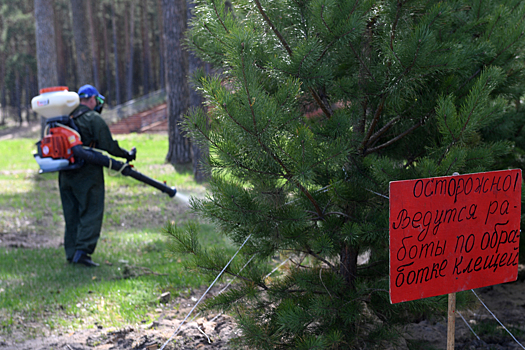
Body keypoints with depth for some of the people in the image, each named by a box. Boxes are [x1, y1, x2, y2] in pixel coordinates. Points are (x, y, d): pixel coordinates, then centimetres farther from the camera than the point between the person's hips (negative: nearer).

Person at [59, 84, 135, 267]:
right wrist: (127, 155, 2)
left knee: (72, 214, 12)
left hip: (66, 174, 7)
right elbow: (108, 145, -11)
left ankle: (71, 252, 13)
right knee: (91, 213, -3)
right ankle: (82, 251, -13)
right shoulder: (93, 118, -8)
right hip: (87, 174, -7)